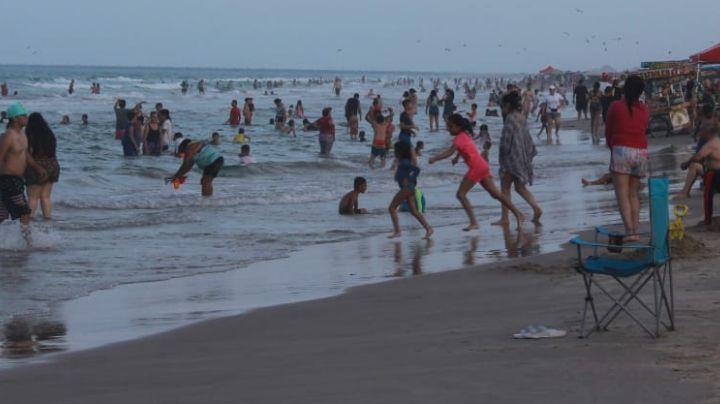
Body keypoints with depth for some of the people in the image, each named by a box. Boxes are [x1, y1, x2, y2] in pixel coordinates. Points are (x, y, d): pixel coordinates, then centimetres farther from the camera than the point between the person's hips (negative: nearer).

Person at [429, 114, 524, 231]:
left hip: (476, 168, -9)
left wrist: (434, 159, -23)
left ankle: (474, 223, -12)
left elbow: (450, 152, -24)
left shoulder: (459, 138, -11)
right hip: (482, 166, 9)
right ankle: (518, 214, 10)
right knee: (496, 194, 11)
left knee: (461, 194, -6)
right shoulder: (465, 135, 17)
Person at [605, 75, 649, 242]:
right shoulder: (644, 110, 8)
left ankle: (629, 230, -20)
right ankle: (636, 230, 8)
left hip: (621, 151, -4)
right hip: (641, 152, 4)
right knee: (634, 194, 14)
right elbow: (643, 131, 9)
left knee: (622, 195, -7)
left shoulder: (616, 106, -1)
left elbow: (608, 132, 5)